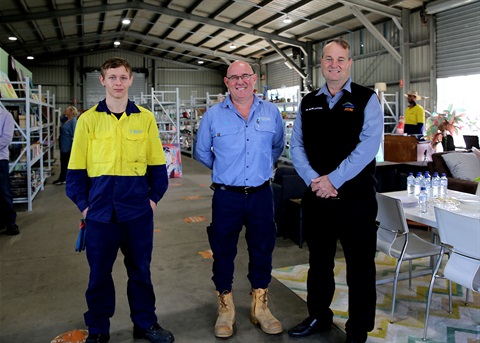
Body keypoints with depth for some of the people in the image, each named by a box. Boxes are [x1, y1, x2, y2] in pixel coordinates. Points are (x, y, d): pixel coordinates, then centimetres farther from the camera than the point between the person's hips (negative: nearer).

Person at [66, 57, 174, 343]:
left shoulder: (145, 118, 2)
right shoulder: (88, 119, 1)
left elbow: (157, 164, 5)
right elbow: (76, 168, 2)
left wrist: (154, 197, 0)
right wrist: (83, 203, -3)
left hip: (138, 210, 1)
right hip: (100, 210, 0)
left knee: (140, 269, 13)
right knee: (99, 272, 12)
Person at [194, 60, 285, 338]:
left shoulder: (272, 112, 2)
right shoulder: (213, 115, -2)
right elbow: (201, 151, 10)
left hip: (261, 195, 2)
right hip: (227, 197, -1)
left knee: (262, 251, 12)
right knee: (223, 253, 8)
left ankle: (260, 307, 31)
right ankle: (226, 310, 27)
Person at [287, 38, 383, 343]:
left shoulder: (366, 100, -3)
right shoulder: (308, 103, 10)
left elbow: (368, 145, -14)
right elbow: (297, 145, 5)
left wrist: (334, 180, -18)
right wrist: (313, 180, -11)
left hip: (355, 197, -4)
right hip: (316, 197, 4)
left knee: (360, 266, 8)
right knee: (319, 261, 18)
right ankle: (319, 317, 38)